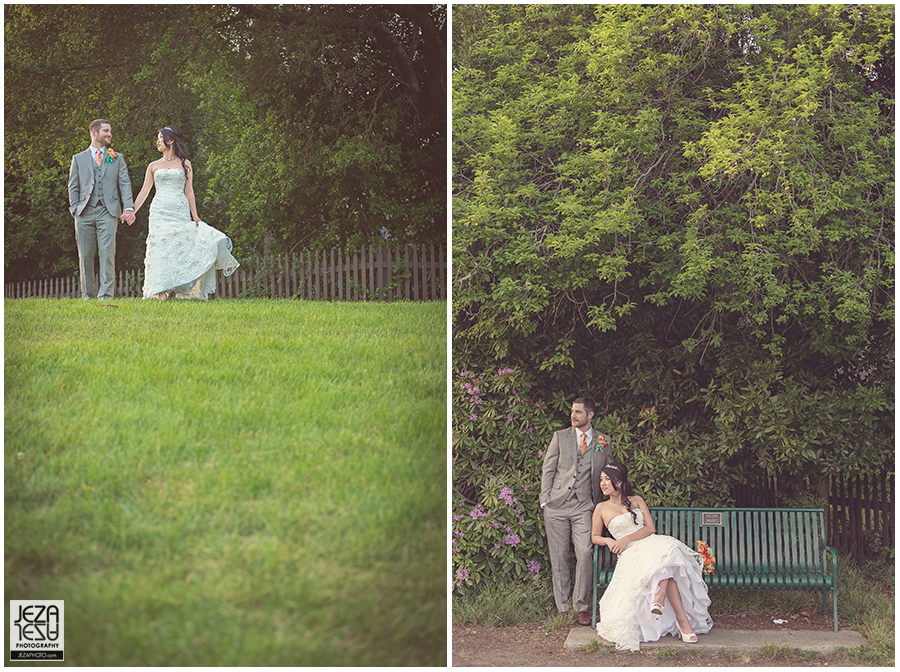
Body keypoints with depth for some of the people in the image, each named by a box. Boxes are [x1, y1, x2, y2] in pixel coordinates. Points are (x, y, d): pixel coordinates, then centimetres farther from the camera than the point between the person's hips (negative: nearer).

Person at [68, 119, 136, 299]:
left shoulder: (117, 158, 17)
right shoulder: (79, 159, 16)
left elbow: (125, 183, 8)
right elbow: (73, 187, 13)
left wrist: (128, 207, -6)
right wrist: (75, 209, -1)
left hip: (108, 211, -1)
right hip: (85, 213, 1)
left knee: (107, 254, -12)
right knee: (85, 255, 1)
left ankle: (106, 294, -14)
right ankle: (88, 295, 8)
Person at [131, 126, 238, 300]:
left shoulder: (184, 164, 9)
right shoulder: (154, 166, 12)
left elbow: (189, 191, 7)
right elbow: (144, 192, 12)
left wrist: (195, 215, -2)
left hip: (180, 213, 0)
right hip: (160, 212, 1)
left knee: (182, 246, -9)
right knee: (160, 248, -8)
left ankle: (175, 289, -2)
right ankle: (161, 291, -11)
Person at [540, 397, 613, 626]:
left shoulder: (603, 442, 10)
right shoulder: (560, 437, 8)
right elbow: (548, 470, 8)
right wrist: (544, 501, -1)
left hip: (584, 506, 0)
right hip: (557, 504, 0)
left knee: (584, 554, -14)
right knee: (559, 557, 1)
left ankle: (581, 607, -5)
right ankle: (563, 608, 9)